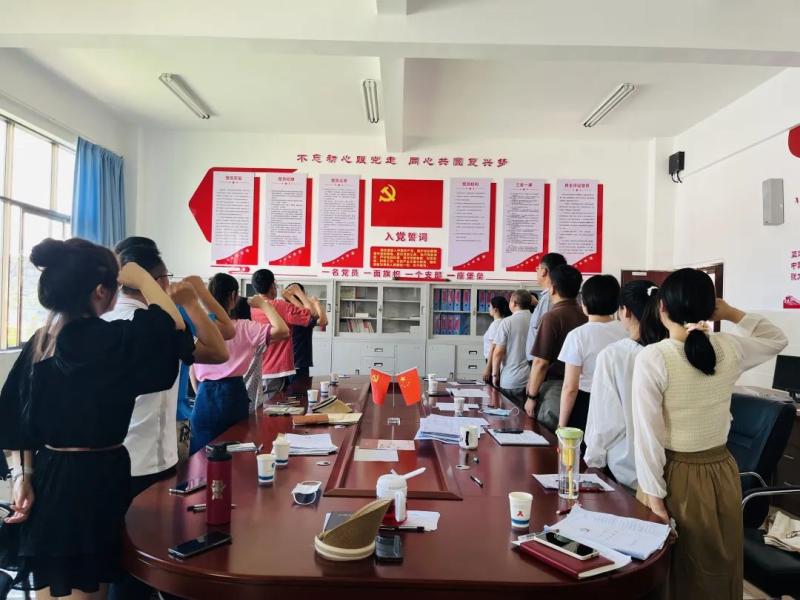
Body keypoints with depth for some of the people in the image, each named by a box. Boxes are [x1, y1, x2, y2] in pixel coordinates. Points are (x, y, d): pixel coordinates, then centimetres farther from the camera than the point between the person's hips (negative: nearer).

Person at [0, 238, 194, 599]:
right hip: (92, 480, -8)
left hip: (48, 477, 8)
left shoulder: (39, 341, 4)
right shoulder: (107, 340, -22)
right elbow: (172, 329, -19)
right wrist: (143, 279, -7)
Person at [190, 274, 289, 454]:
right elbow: (282, 331, -18)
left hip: (205, 395, 3)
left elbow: (192, 369, 8)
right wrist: (264, 305, -6)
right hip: (232, 394, -3)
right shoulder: (242, 328, -9)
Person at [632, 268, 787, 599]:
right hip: (722, 473, 4)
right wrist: (732, 314, 9)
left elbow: (649, 433, -17)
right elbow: (777, 339, 18)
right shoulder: (731, 348, -5)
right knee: (719, 568, 22)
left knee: (674, 573, 15)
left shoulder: (652, 358, -19)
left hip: (676, 477, -4)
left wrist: (653, 494, -11)